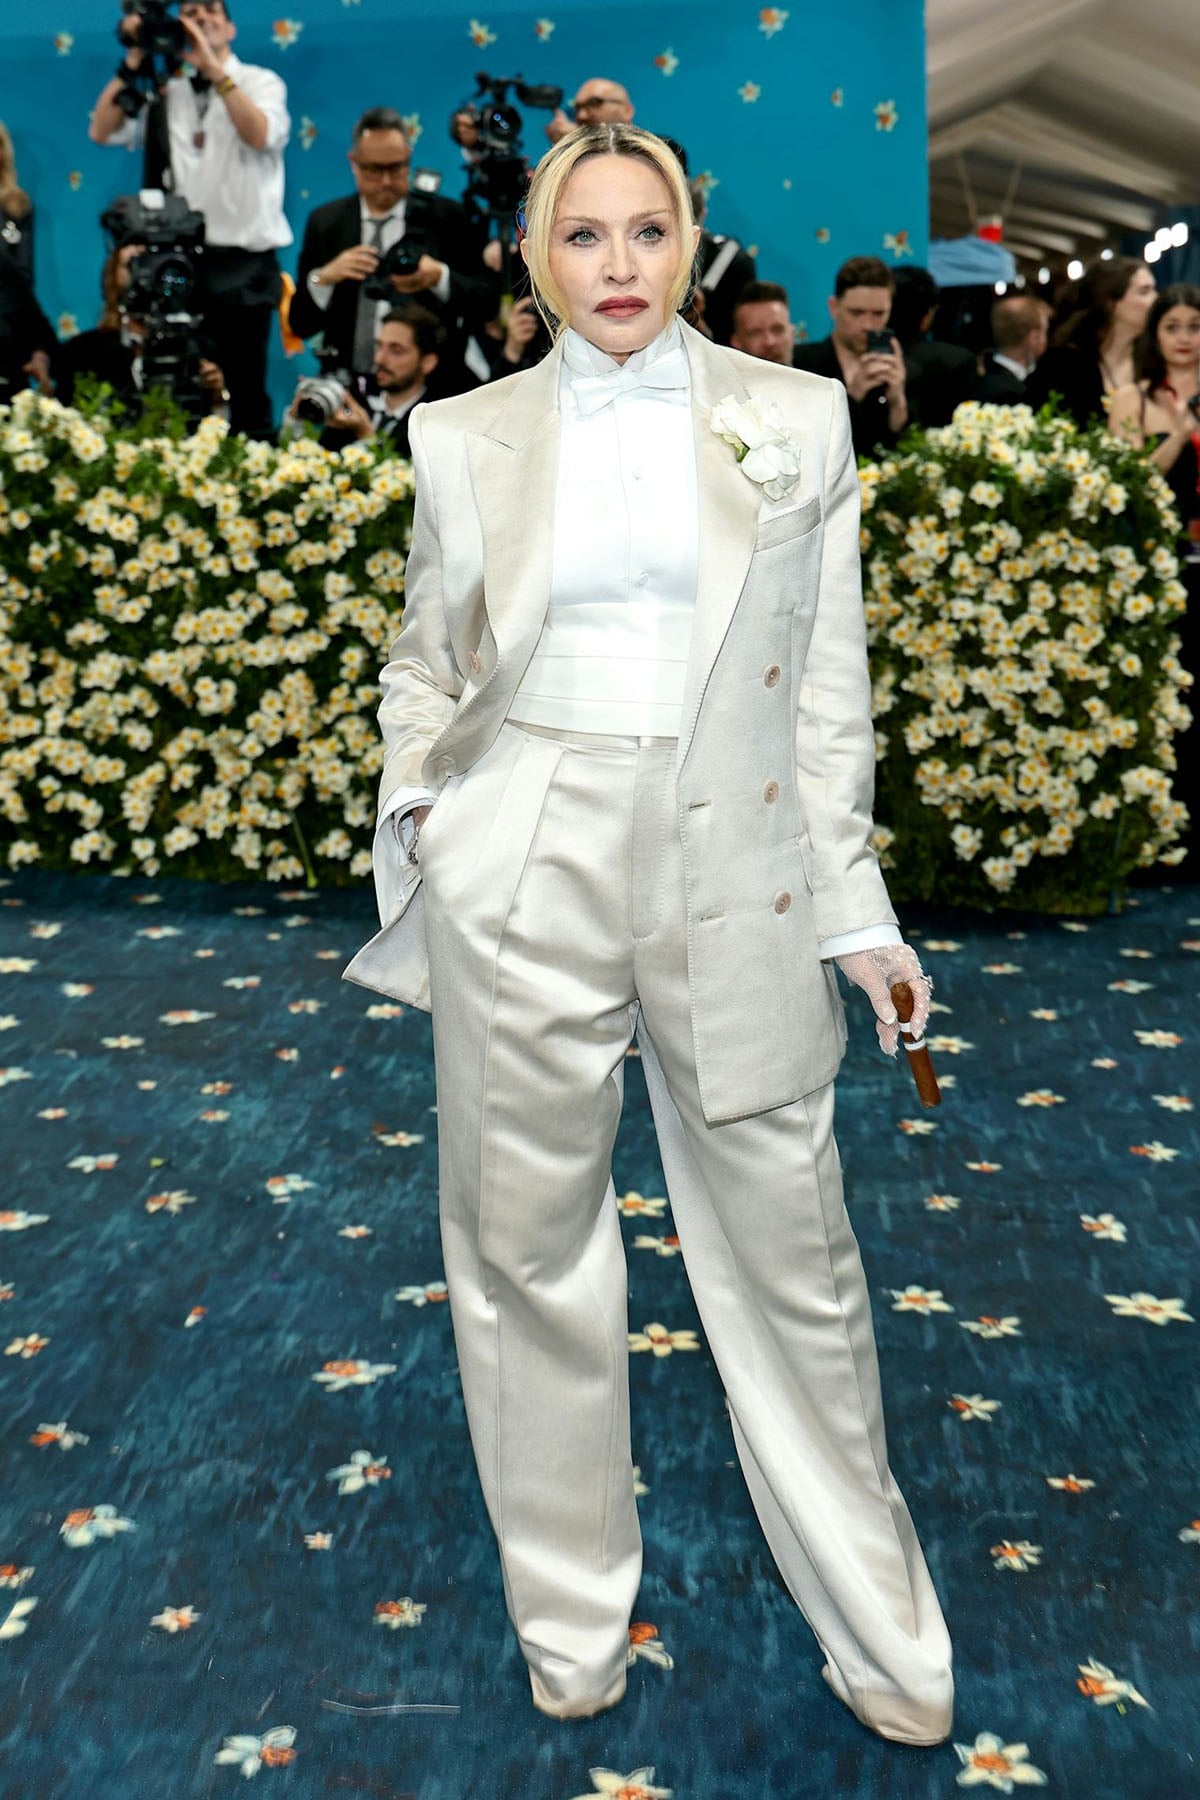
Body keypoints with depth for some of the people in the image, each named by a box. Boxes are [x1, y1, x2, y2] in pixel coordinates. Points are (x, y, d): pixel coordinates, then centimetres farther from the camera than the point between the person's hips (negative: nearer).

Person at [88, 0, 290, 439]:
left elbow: (261, 136, -18)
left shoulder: (261, 82, 3)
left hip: (243, 260, -3)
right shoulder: (166, 89, 12)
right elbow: (102, 132, 3)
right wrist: (135, 60, -1)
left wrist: (214, 68, -19)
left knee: (245, 389, -2)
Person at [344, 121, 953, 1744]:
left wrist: (854, 908, 3)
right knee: (532, 1245, 9)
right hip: (522, 876, 1)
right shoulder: (465, 438, 8)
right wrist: (418, 808, -2)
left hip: (737, 875, 0)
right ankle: (571, 1617, 30)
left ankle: (882, 1640, 26)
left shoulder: (796, 419, 6)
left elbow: (829, 682, 5)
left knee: (790, 1249, 6)